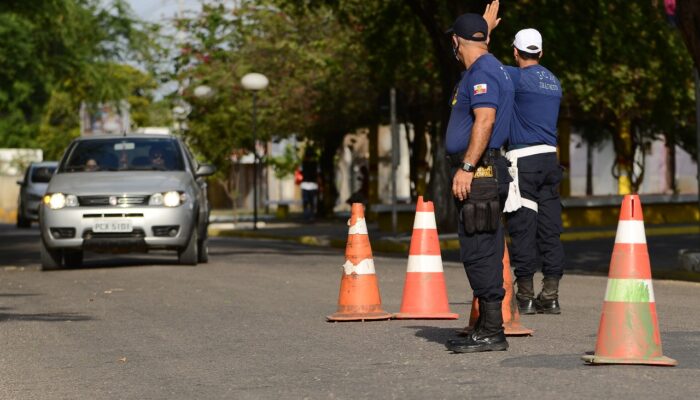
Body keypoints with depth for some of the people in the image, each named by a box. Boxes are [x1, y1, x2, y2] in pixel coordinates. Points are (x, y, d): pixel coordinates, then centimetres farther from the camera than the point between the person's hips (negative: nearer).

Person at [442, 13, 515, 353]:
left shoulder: (481, 72, -11)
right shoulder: (491, 68, 22)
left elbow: (485, 121, -23)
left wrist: (466, 168, -25)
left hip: (478, 173, -11)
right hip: (480, 175, 11)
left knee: (479, 253, -11)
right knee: (483, 254, 12)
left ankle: (491, 332, -11)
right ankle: (487, 328, 16)